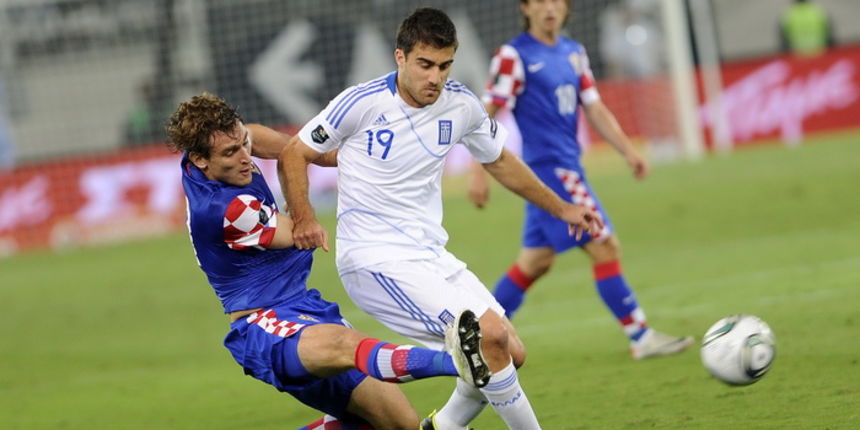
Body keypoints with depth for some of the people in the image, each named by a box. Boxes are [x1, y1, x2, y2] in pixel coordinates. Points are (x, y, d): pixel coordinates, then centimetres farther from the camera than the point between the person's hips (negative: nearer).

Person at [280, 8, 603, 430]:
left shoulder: (461, 105, 2)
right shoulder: (361, 103, -14)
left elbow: (499, 161, 21)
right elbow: (294, 154, -4)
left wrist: (561, 208, 26)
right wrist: (303, 218, -19)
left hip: (431, 254, 7)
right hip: (377, 258, -7)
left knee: (511, 353, 4)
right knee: (490, 334, -21)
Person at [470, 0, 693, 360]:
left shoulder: (574, 54, 13)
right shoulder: (513, 56, -9)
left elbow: (594, 108, 14)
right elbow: (487, 115, -10)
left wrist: (628, 152, 4)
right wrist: (478, 173, -14)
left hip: (568, 168, 8)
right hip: (547, 166, -8)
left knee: (536, 260, 13)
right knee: (605, 247, -10)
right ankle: (641, 338, -7)